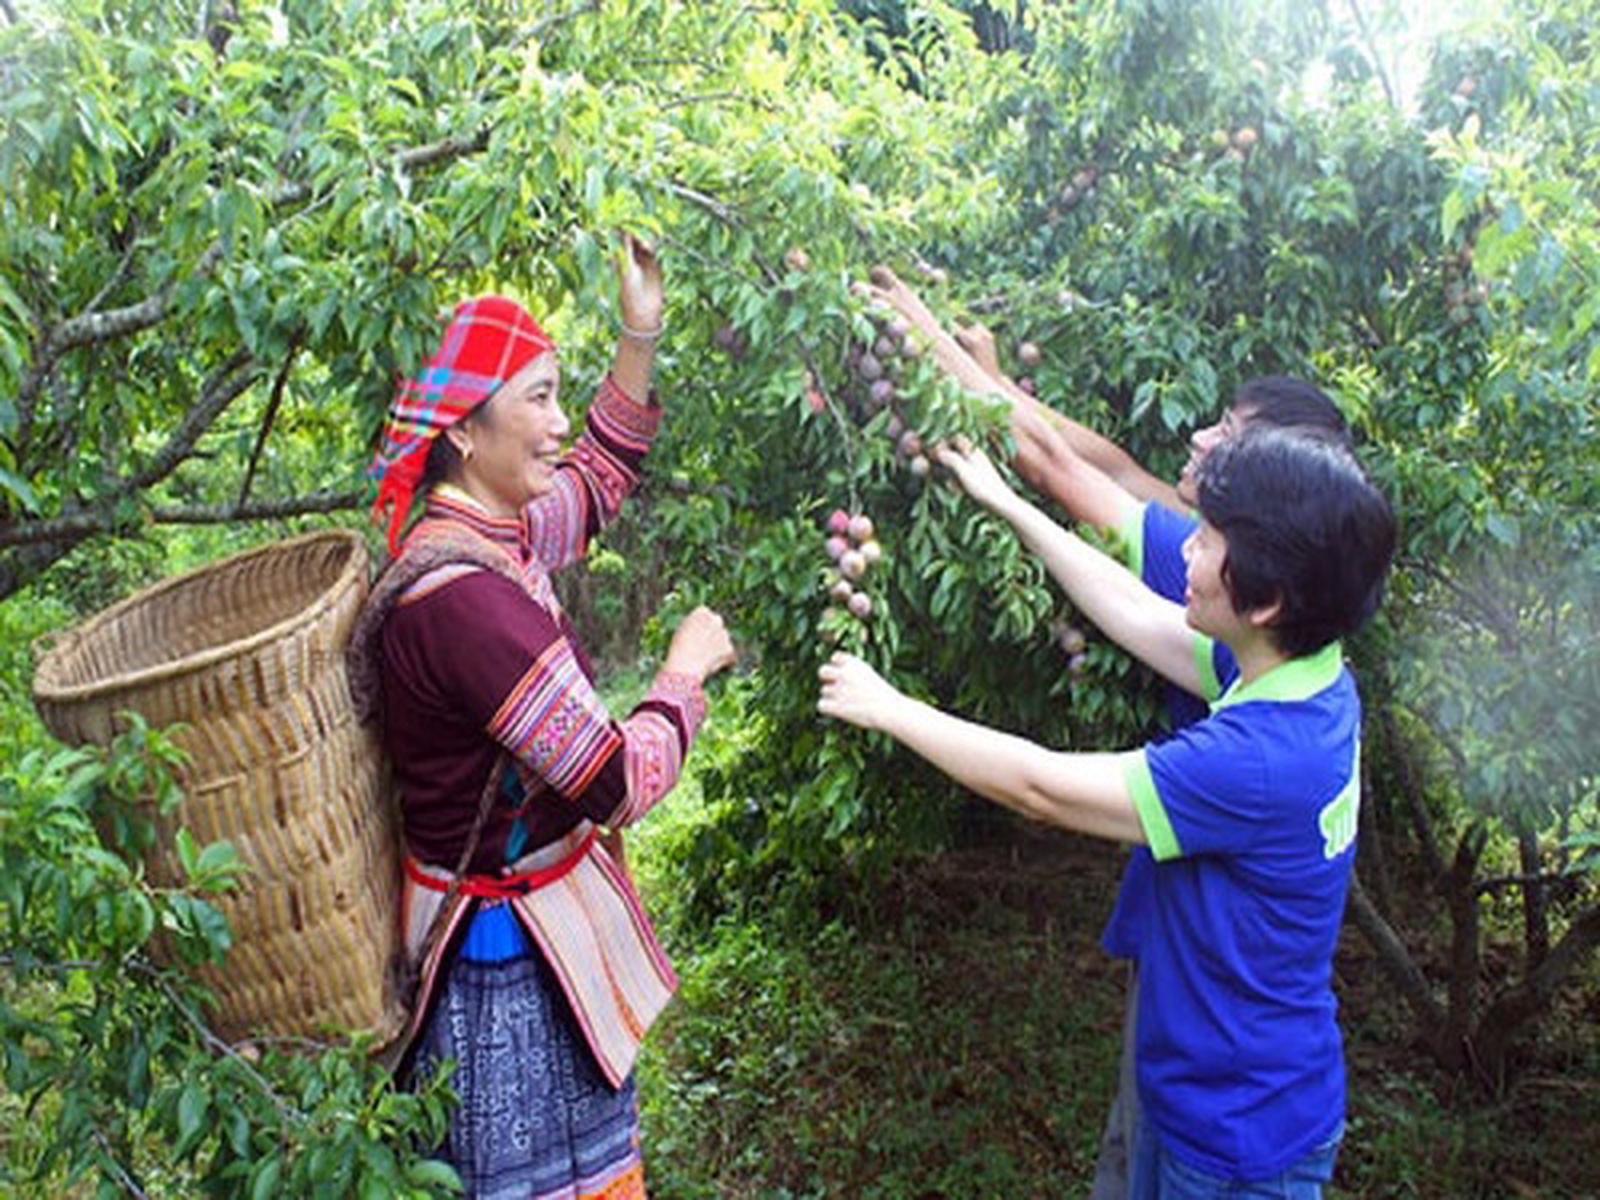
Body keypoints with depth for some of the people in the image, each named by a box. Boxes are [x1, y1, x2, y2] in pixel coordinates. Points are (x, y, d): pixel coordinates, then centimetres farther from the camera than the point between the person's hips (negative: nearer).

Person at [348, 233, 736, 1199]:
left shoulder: (490, 532, -2)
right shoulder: (466, 597, -30)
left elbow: (598, 483, 18)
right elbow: (619, 784, -27)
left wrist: (641, 339, 10)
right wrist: (686, 671, -10)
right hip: (509, 951, -9)